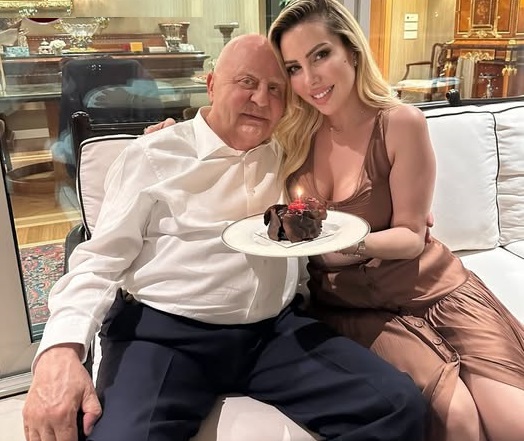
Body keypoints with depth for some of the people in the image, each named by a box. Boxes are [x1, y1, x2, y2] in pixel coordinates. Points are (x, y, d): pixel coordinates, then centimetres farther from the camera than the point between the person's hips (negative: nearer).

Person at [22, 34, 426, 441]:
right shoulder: (153, 156, 2)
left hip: (278, 329, 4)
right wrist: (61, 348, -18)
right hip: (163, 331, -3)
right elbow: (101, 260, -1)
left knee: (401, 405, -14)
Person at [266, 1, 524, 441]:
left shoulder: (400, 124, -9)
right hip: (350, 305, 1)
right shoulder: (293, 133, -1)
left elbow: (412, 235, -7)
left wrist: (356, 244, -28)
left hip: (430, 290, 0)